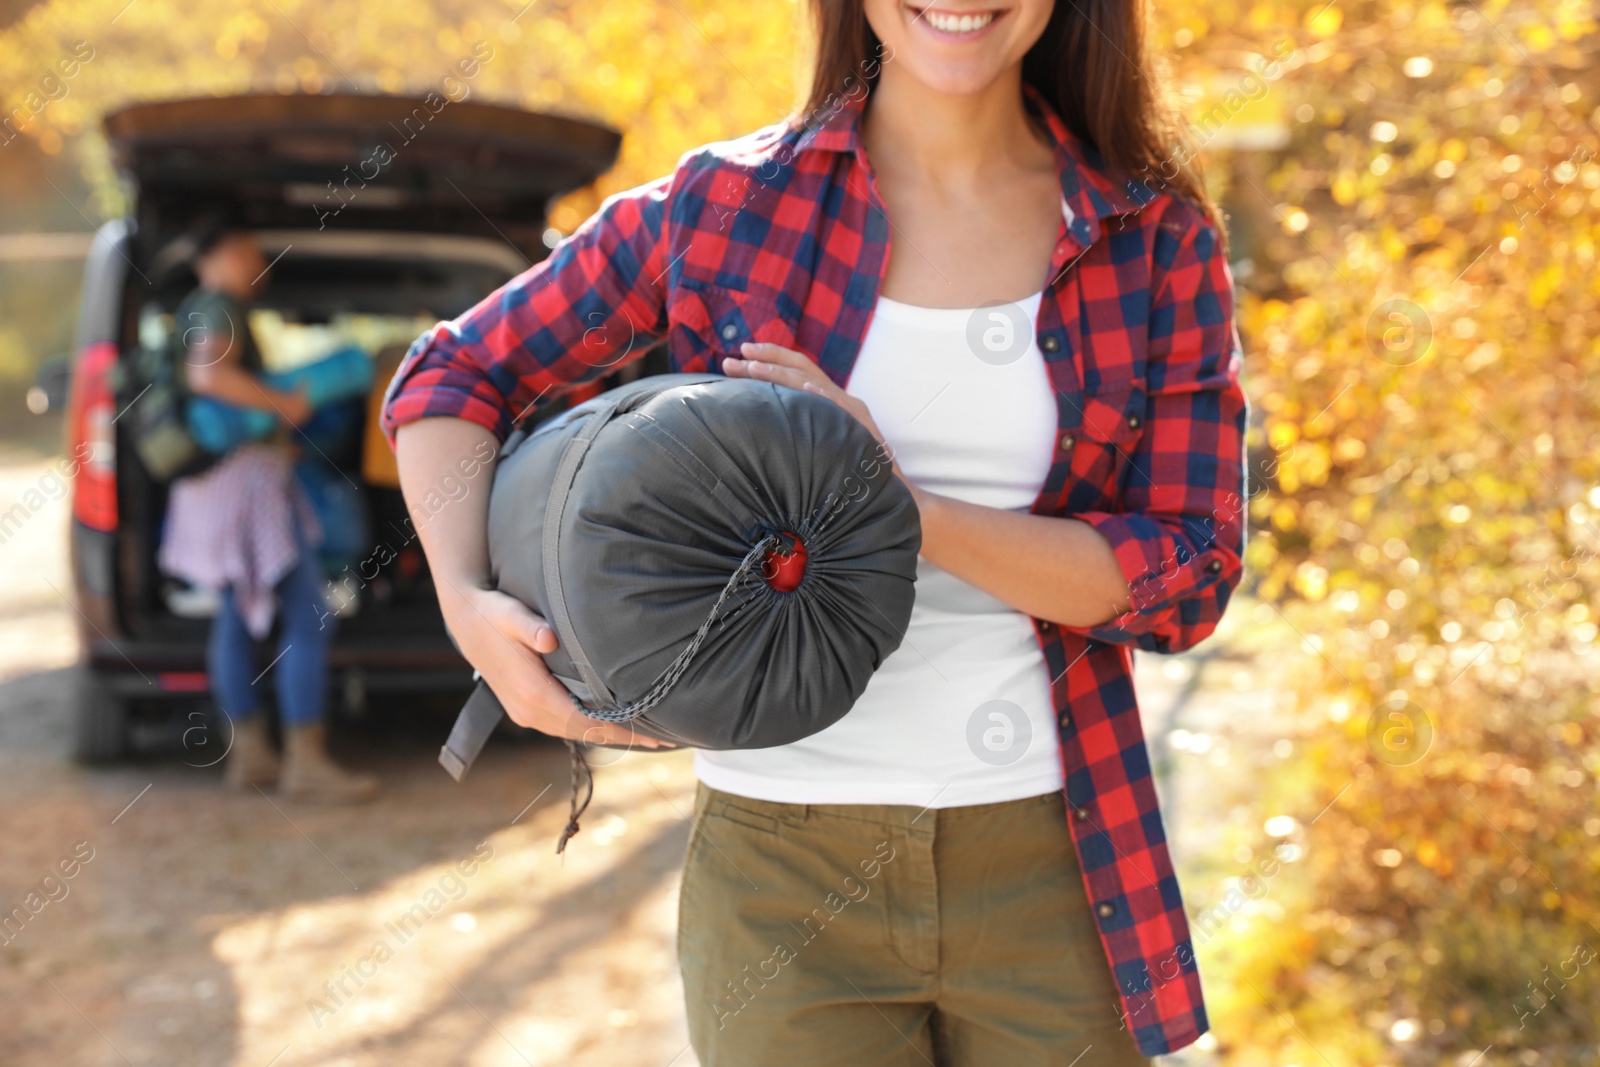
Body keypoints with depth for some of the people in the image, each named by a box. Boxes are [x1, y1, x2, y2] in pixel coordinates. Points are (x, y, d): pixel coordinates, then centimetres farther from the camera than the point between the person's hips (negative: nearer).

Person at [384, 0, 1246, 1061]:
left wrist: (904, 508, -18)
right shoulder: (728, 206, -2)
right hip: (784, 870, -1)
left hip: (1048, 879, 1)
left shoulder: (1163, 244, -1)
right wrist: (467, 604, -11)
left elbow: (1189, 577, -6)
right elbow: (454, 375, 7)